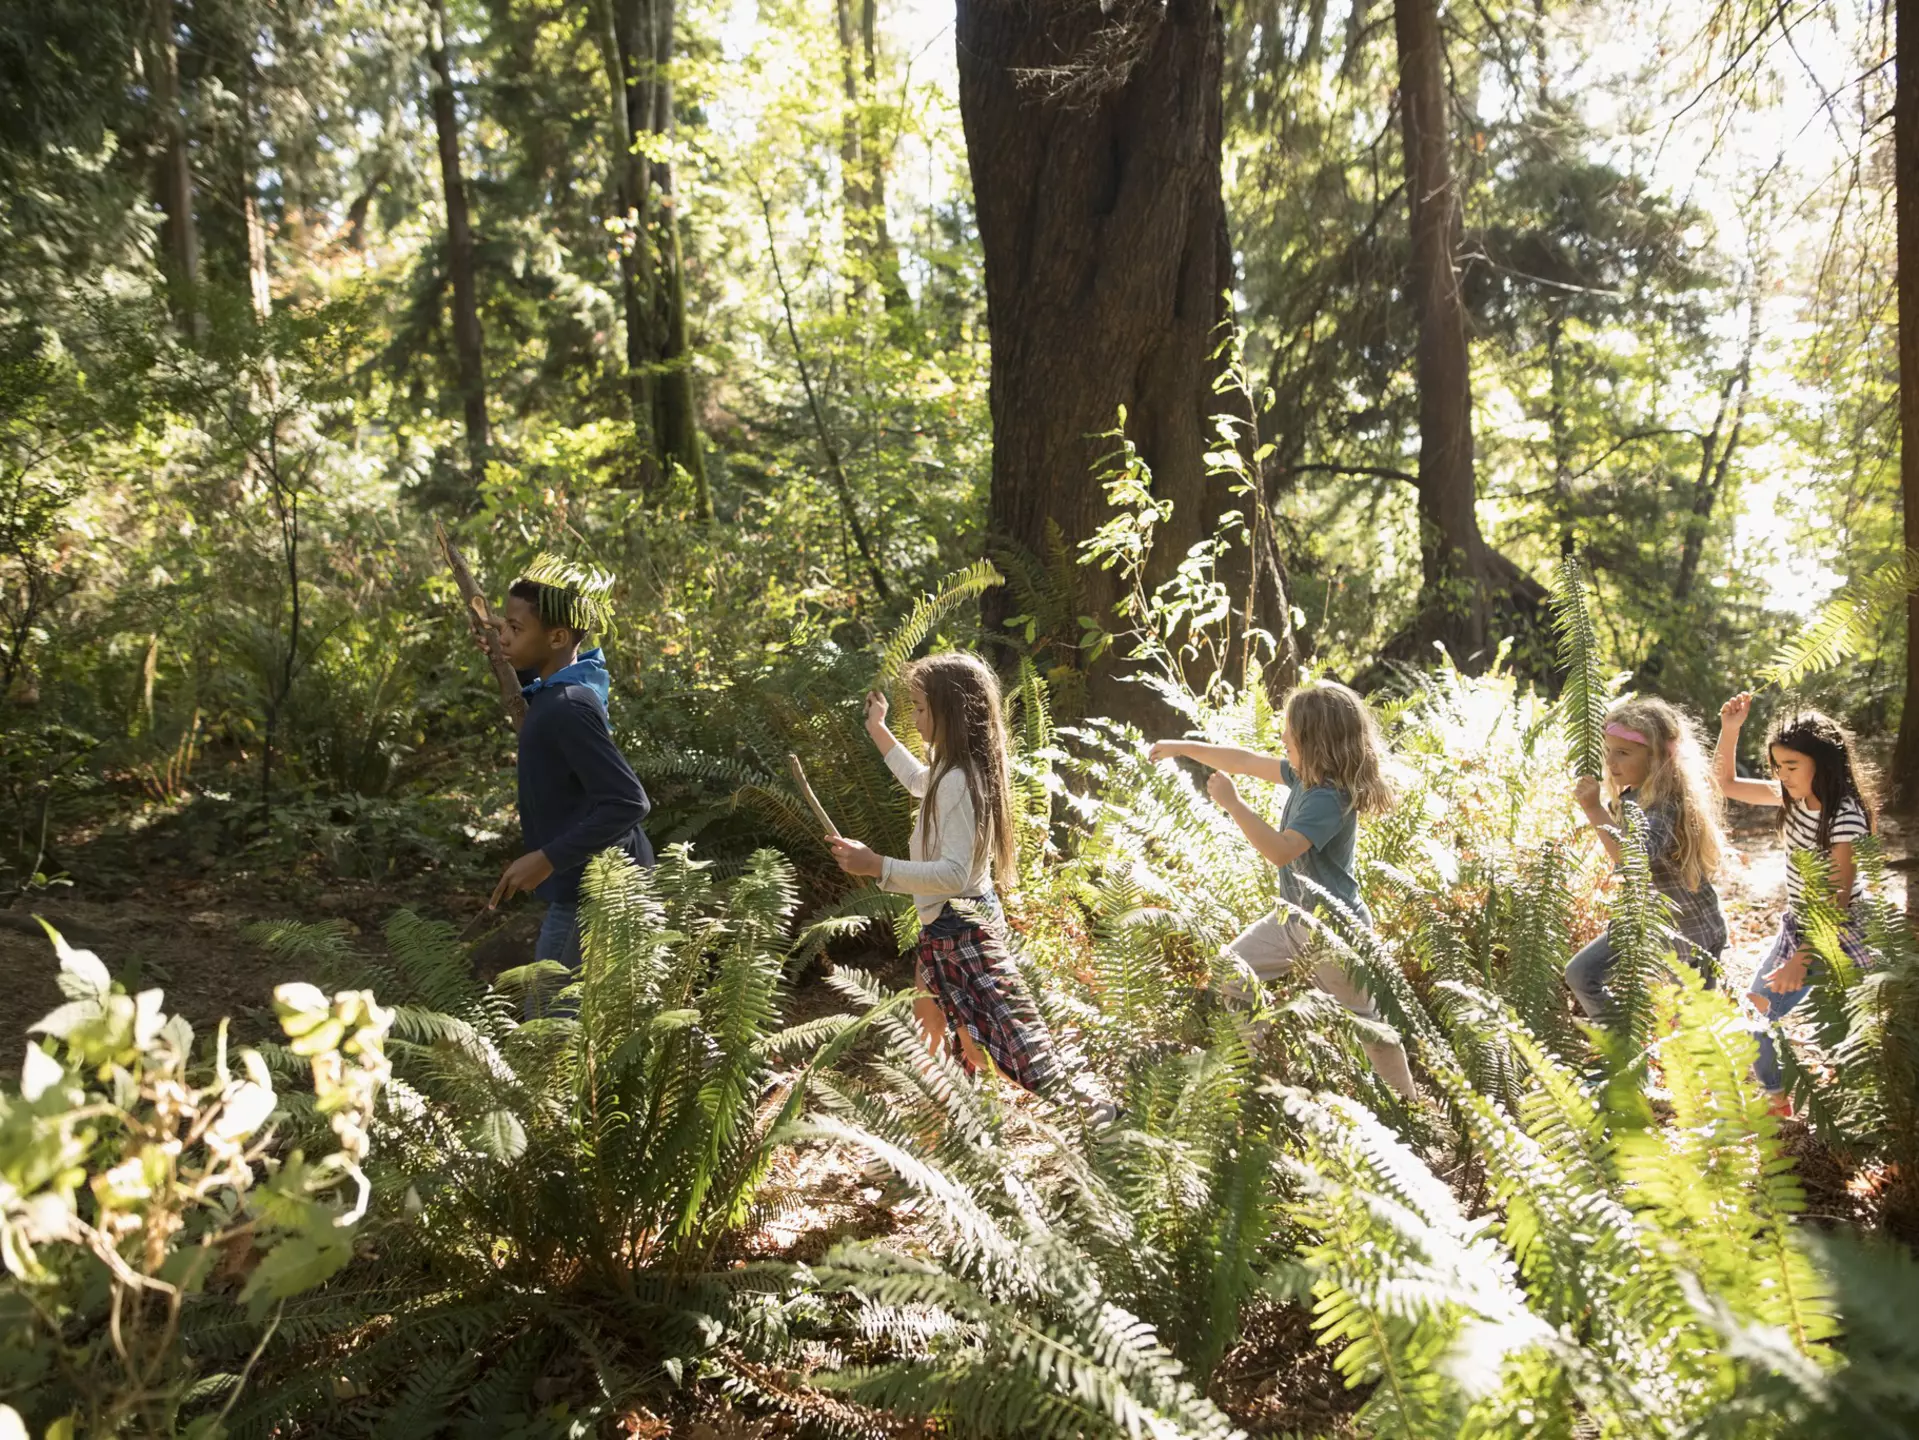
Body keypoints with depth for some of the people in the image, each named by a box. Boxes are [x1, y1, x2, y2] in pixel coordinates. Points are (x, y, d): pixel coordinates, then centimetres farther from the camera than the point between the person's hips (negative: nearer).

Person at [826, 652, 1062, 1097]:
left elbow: (955, 873, -32)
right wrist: (878, 730, 38)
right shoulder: (952, 769, 4)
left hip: (959, 929, -11)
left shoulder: (959, 782, -26)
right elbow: (920, 782, 30)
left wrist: (877, 866, -36)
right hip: (946, 924, 11)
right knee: (930, 1012, 31)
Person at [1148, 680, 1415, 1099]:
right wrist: (1182, 747, 14)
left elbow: (1281, 850, -37)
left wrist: (1232, 803, -33)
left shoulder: (1328, 798, -28)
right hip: (1297, 918, 10)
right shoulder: (1307, 775, -1)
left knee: (1369, 1025, 2)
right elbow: (1247, 761, 9)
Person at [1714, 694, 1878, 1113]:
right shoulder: (1794, 797, -5)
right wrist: (1729, 729, -12)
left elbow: (1839, 896, -27)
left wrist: (1802, 958, -30)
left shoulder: (1845, 817, -27)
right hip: (1798, 923, 9)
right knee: (1757, 1001, 21)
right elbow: (1726, 784, 4)